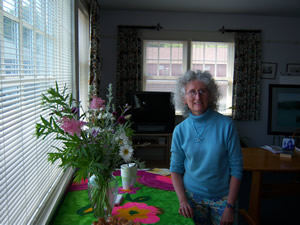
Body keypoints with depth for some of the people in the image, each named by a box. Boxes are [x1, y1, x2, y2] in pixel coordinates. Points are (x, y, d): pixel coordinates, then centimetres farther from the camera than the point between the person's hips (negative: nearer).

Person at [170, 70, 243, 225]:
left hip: (222, 198, -1)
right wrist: (182, 200, -10)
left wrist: (230, 206, -12)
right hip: (192, 196, 2)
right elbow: (175, 169, 1)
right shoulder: (180, 130, -6)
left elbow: (236, 168, -10)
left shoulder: (226, 125, -13)